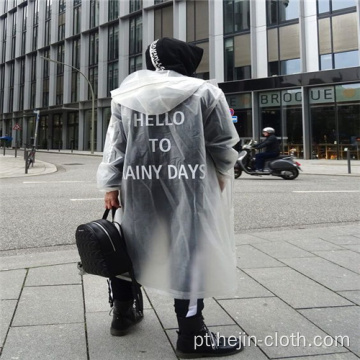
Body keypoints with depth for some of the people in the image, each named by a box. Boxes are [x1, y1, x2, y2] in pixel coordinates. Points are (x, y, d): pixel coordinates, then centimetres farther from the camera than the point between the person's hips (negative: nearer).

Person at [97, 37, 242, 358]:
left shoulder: (125, 96, 9)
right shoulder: (204, 93, -2)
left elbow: (115, 145, 7)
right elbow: (223, 144, 0)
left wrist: (110, 185, 10)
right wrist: (222, 173, 16)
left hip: (138, 185, 5)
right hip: (187, 187, -4)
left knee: (131, 247, 18)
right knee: (189, 252, 2)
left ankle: (123, 314, 32)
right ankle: (191, 334, 9)